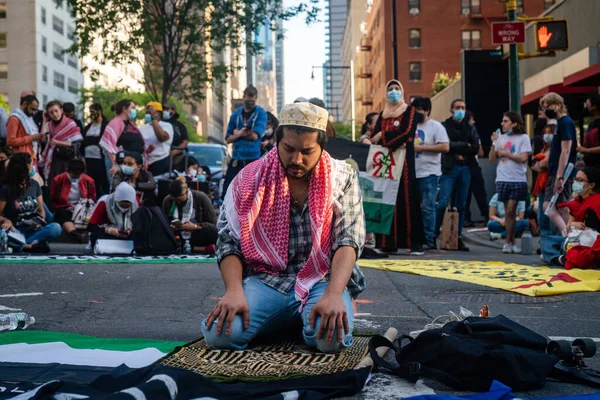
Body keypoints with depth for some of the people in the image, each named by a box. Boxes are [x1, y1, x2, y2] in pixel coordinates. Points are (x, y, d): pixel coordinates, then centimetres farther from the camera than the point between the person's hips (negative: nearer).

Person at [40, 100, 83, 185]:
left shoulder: (70, 124, -4)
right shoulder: (49, 125, 11)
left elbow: (76, 144, -10)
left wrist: (58, 142, -18)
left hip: (66, 163, -4)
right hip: (52, 162, 4)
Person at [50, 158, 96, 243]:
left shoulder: (88, 180, 5)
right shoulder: (58, 180, 2)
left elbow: (92, 199, 18)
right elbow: (53, 202, 8)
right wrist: (67, 207, -9)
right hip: (64, 209, -3)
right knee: (63, 215, -39)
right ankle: (74, 234, -70)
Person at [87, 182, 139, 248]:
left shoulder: (136, 202, -10)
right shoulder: (105, 203, -17)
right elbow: (91, 227, -17)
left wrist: (132, 229, -23)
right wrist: (109, 230, -31)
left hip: (129, 237, 3)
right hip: (106, 235, -2)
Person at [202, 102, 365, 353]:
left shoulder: (342, 179, -1)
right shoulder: (250, 179, -1)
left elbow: (348, 240, -11)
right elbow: (229, 241, -3)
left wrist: (333, 295, -29)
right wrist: (234, 291, -23)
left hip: (321, 280, -1)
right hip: (266, 280, 1)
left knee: (332, 337, -32)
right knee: (221, 333, -25)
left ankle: (308, 319, 7)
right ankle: (289, 319, 7)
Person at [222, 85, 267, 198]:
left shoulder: (261, 113, 0)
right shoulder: (236, 114, 11)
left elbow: (255, 136, -11)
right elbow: (228, 138, 9)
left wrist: (238, 133, 0)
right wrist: (238, 134, -11)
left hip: (253, 158, -3)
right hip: (236, 158, 4)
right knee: (227, 188, 2)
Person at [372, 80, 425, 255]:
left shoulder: (410, 111, 6)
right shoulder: (383, 114, 19)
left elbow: (407, 132, -10)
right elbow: (376, 135, 5)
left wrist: (385, 136, -2)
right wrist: (394, 140, -11)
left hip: (404, 160, -4)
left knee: (406, 199, -10)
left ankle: (416, 242, -9)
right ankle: (388, 243, 0)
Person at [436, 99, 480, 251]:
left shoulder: (470, 128, 15)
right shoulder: (445, 126, 3)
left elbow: (476, 148, 4)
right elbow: (447, 145, -10)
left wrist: (460, 153, -6)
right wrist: (465, 145, -6)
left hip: (465, 168, 4)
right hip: (449, 168, -4)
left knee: (461, 205, 5)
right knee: (443, 203, -12)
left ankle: (458, 237, 10)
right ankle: (434, 234, -2)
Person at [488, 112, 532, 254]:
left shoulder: (523, 138, -1)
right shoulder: (500, 138, 10)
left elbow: (523, 158, -11)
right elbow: (492, 159, 9)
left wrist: (505, 153, -7)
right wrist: (493, 144, -2)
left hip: (518, 180, -4)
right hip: (503, 179, 4)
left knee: (510, 211, -6)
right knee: (509, 212, 7)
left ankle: (508, 242, 2)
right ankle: (511, 242, 12)